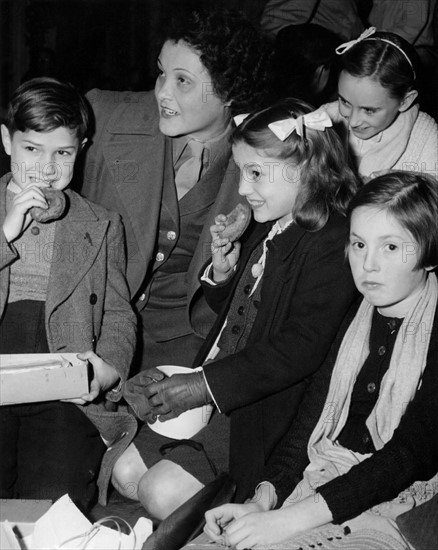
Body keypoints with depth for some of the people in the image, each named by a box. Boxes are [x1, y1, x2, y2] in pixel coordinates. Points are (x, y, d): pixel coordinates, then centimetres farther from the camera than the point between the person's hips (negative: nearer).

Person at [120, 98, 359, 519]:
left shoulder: (330, 245, -20)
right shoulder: (266, 229, 9)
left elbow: (300, 350, -26)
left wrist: (205, 385, -25)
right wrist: (223, 269, -1)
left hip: (262, 410, -9)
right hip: (211, 392, 9)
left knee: (162, 492, -15)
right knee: (126, 473, 7)